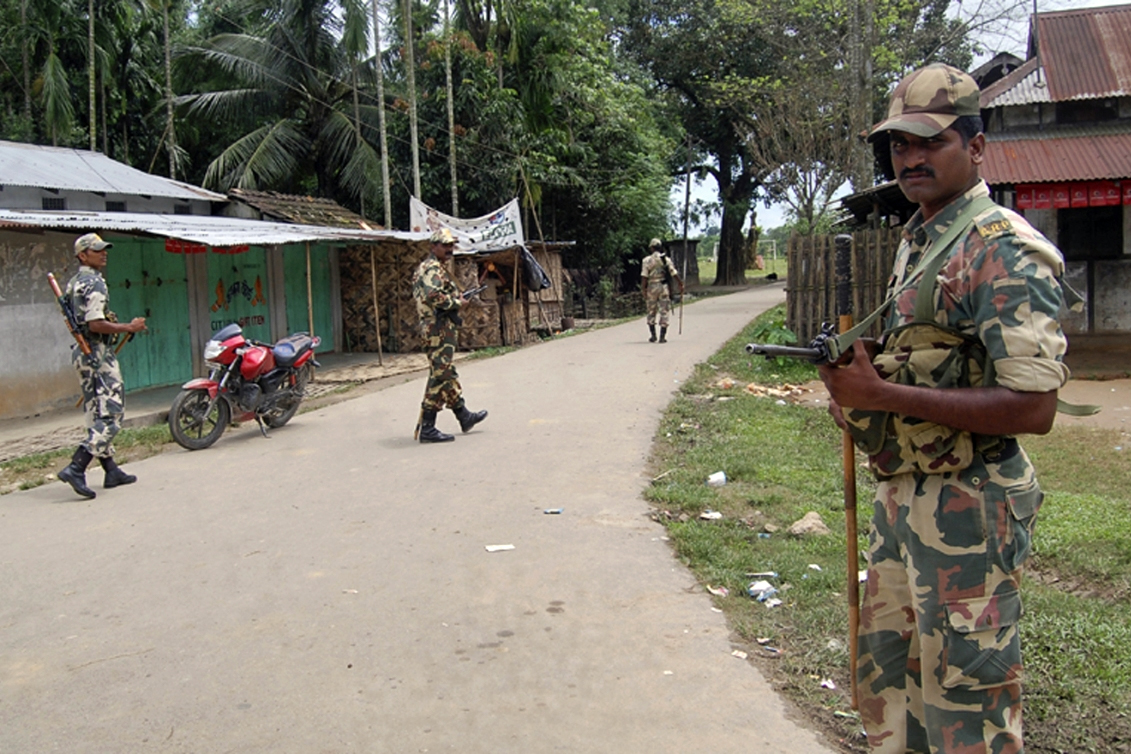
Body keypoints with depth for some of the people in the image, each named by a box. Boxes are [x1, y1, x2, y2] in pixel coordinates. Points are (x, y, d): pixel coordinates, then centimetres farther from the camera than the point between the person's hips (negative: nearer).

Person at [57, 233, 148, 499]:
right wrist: (129, 327, -15)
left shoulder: (74, 282, 17)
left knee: (96, 416, 12)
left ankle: (111, 470, 20)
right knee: (111, 415, -9)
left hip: (82, 353, 10)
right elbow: (95, 324, -24)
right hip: (98, 353, -10)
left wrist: (118, 326, 20)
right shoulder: (93, 283, -14)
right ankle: (76, 468, -18)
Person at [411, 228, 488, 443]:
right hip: (441, 328, -11)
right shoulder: (432, 269, -14)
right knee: (439, 377, -9)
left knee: (448, 375, 20)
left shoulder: (435, 268, 20)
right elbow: (433, 295, -30)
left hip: (440, 328, 11)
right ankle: (427, 429, -6)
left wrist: (457, 298, 9)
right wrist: (456, 302, -15)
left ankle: (464, 416, 34)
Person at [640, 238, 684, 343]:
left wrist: (643, 288, -4)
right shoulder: (666, 259, 2)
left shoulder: (647, 260, -1)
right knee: (664, 312, 3)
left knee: (651, 312, 13)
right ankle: (662, 336, 0)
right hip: (664, 287, 0)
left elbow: (644, 276, -7)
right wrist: (681, 284, 8)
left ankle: (653, 335, 13)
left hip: (651, 287, 0)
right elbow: (674, 273, 0)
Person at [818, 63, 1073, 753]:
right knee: (886, 682, 21)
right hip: (902, 492, 9)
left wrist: (883, 393, -24)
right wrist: (856, 369, 3)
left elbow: (1032, 407, -24)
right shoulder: (917, 241, 12)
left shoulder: (1003, 249, -17)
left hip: (967, 509, -9)